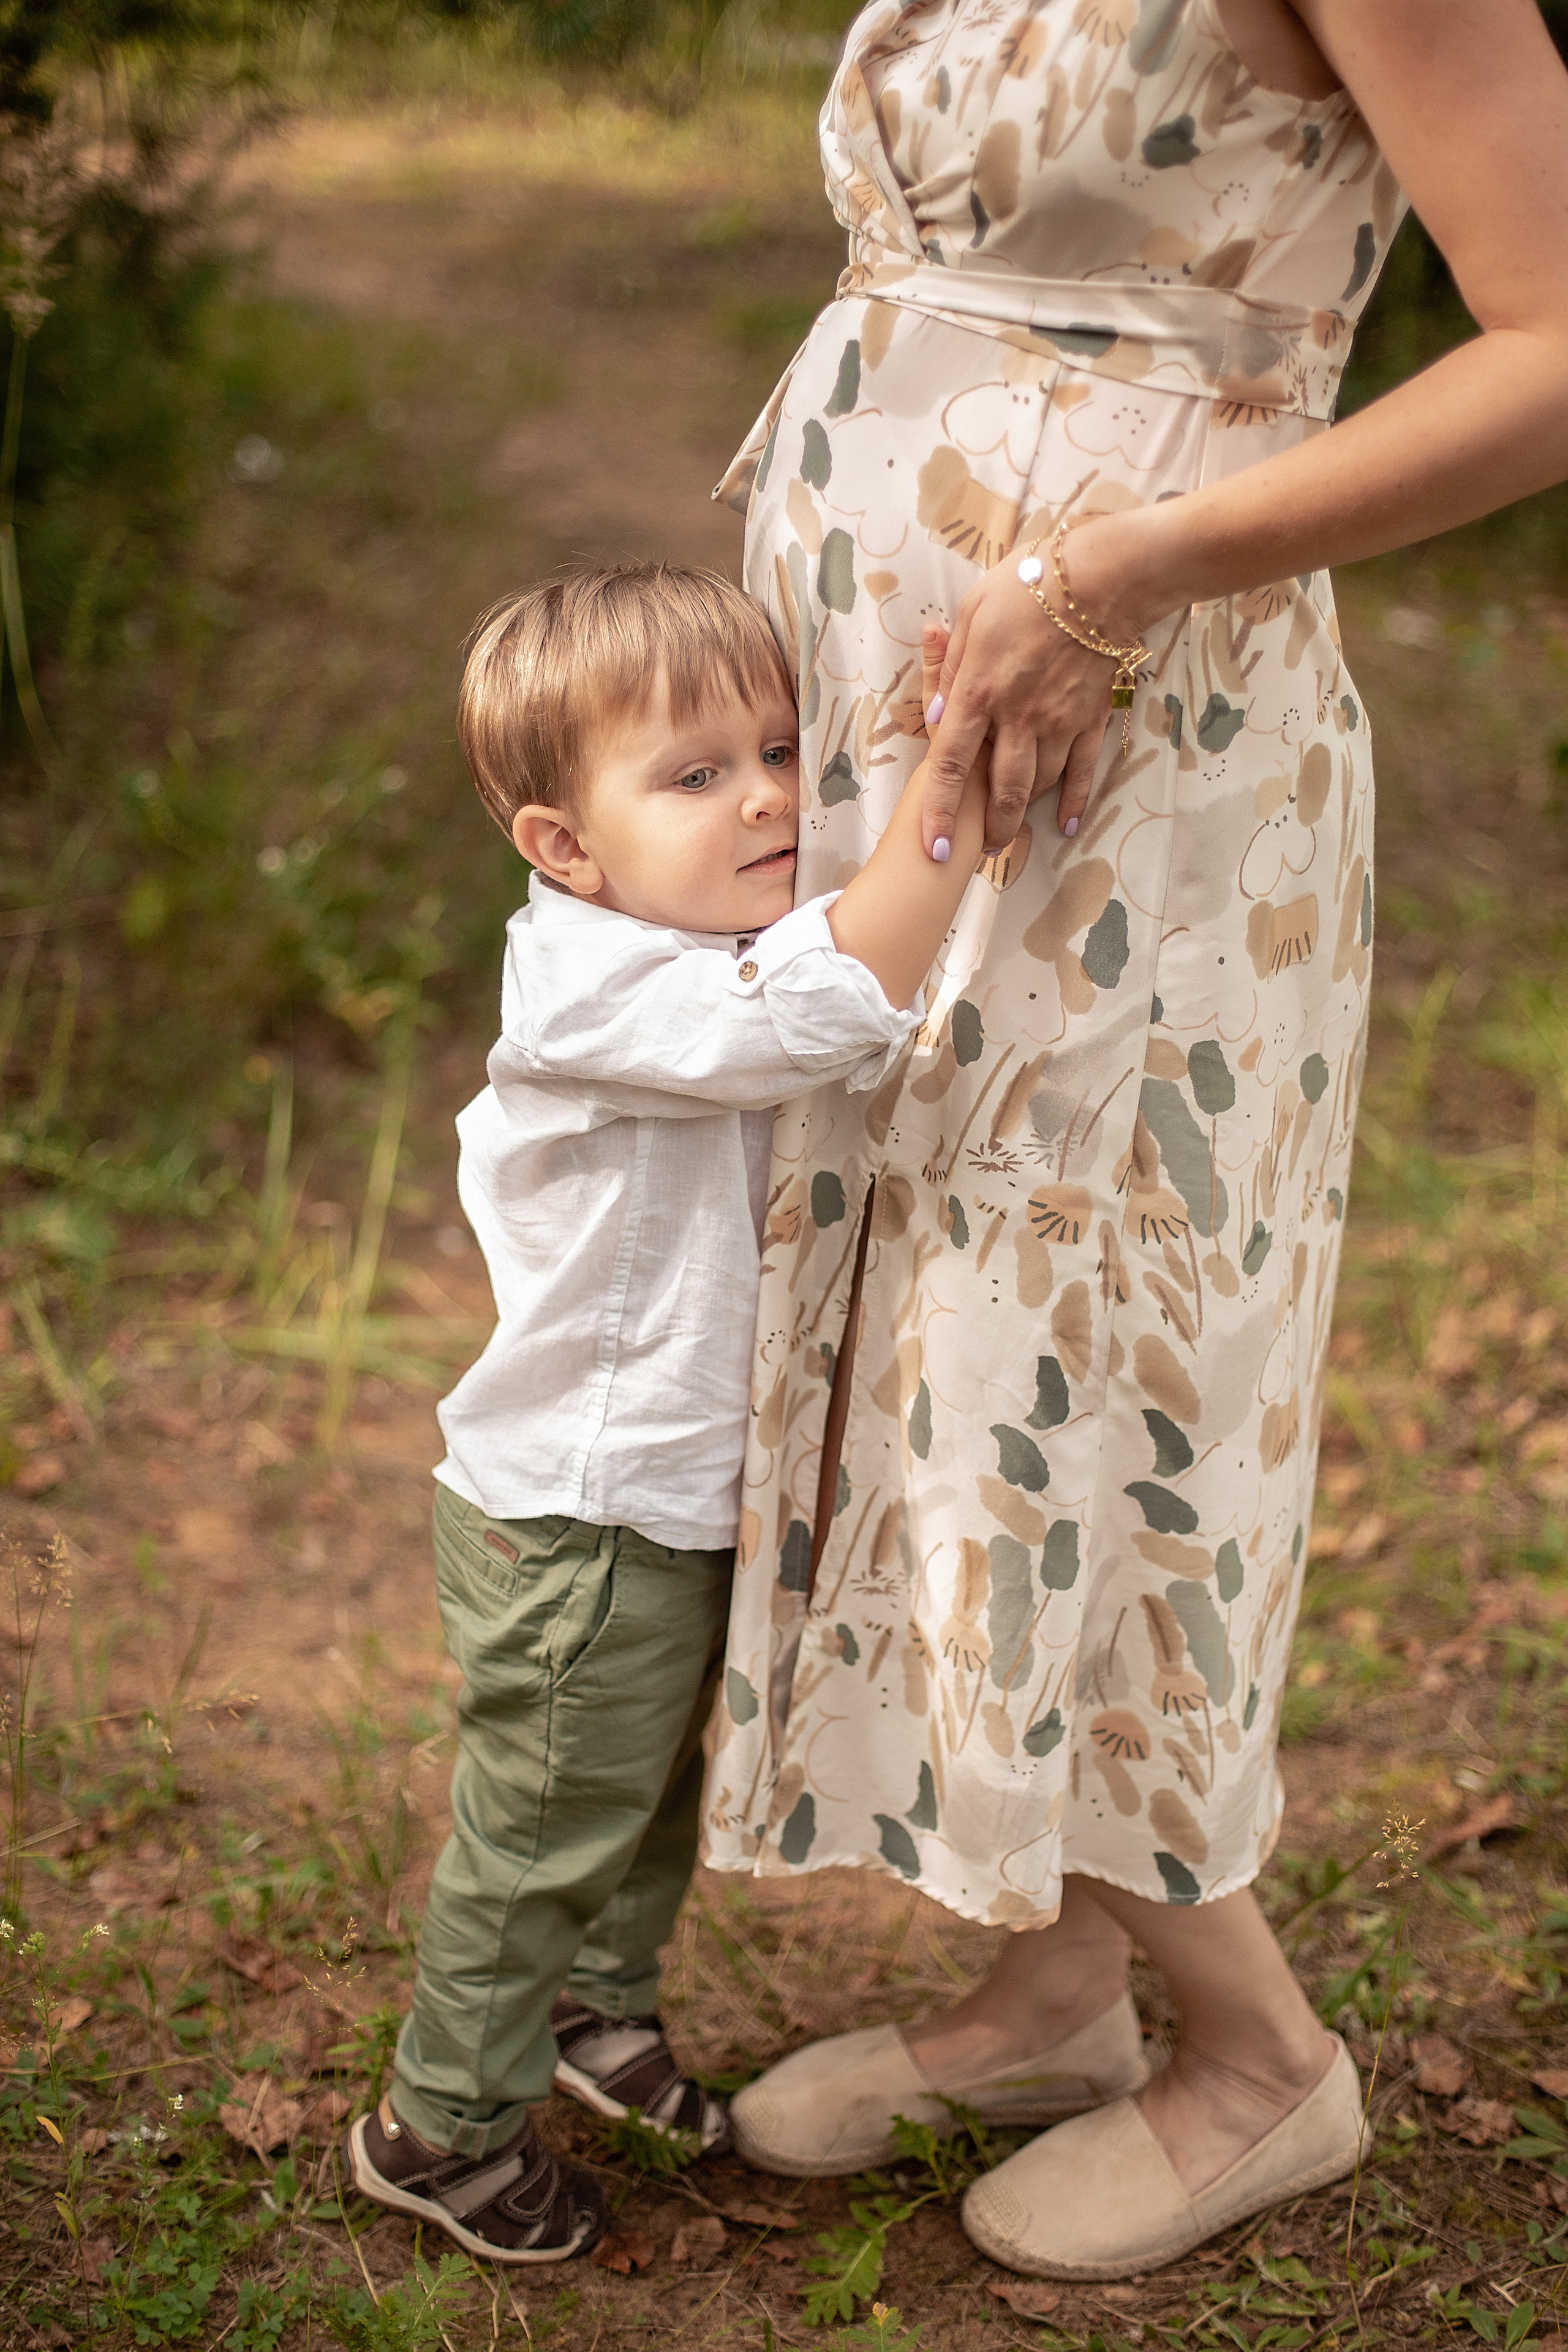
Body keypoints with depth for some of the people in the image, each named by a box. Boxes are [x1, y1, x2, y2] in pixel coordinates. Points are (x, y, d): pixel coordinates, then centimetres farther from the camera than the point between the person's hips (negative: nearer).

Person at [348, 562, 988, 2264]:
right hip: (574, 1530, -9)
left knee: (655, 1793, 28)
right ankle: (439, 2126, 29)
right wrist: (952, 786, -48)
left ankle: (600, 2011, 52)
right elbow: (825, 1009, -43)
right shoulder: (597, 982, -28)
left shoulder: (721, 957, 3)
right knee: (545, 1834, 9)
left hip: (686, 1500, 9)